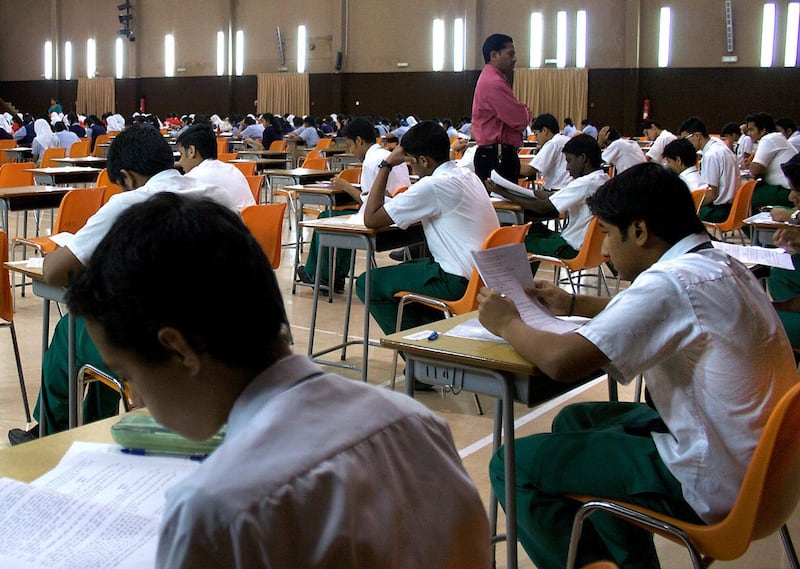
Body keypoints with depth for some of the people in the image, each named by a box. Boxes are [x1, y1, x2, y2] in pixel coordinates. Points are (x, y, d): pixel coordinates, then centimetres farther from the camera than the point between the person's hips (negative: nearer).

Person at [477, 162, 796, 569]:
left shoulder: (673, 281, -24)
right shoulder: (722, 266, 5)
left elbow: (562, 361, -28)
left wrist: (507, 323, -9)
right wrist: (573, 304, 20)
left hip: (714, 488, -10)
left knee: (514, 465, -4)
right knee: (574, 421, 25)